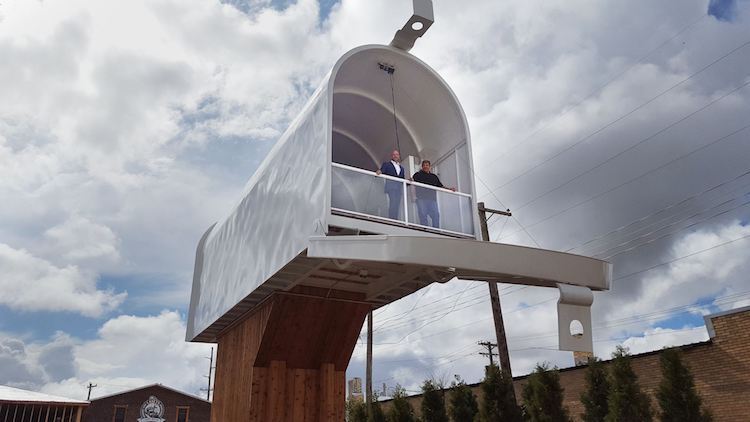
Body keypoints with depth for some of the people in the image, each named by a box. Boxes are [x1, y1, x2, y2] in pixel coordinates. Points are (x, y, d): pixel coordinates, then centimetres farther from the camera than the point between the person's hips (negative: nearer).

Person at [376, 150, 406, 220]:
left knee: (397, 205, -4)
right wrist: (379, 172, -22)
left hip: (400, 188, 5)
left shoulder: (401, 167, 28)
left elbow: (403, 179, 22)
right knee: (393, 202, -19)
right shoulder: (386, 164, 14)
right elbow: (381, 173, 1)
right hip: (391, 187, -5)